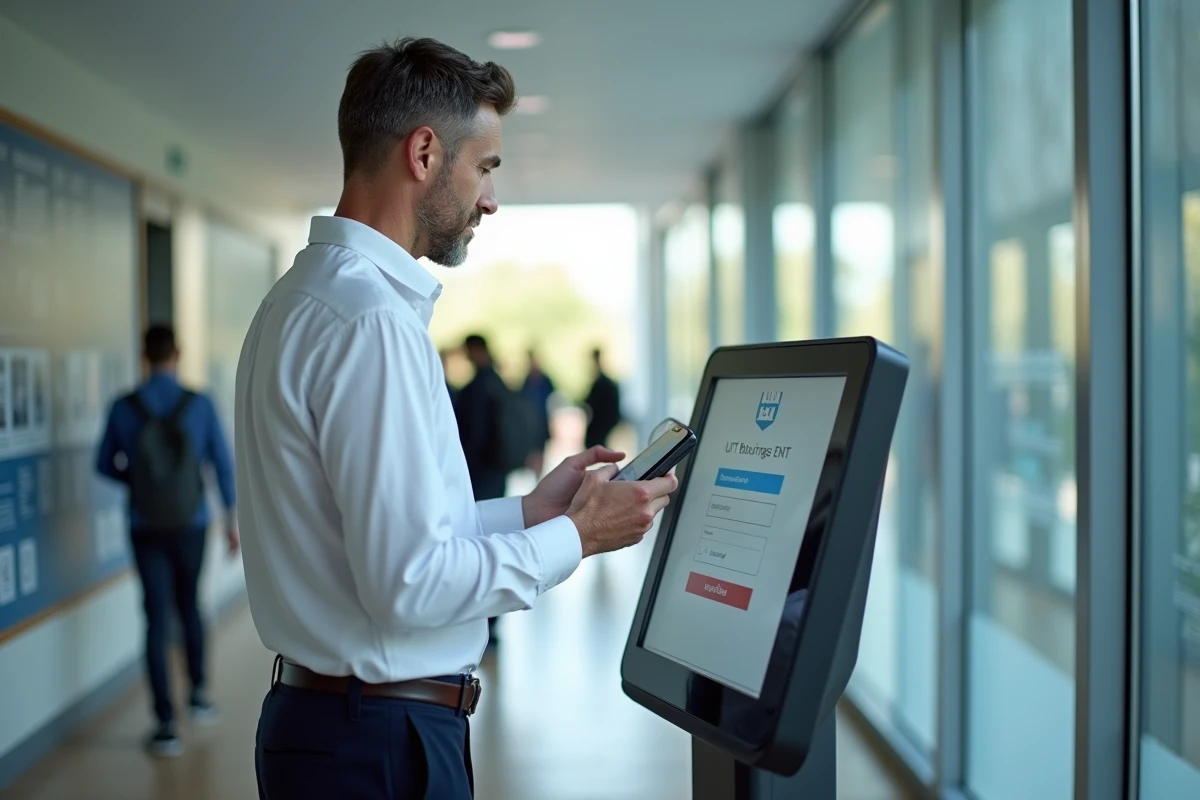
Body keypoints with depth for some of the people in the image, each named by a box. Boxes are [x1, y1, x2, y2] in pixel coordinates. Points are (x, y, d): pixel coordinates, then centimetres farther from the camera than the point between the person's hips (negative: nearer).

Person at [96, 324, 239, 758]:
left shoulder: (124, 408, -7)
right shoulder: (199, 404, -8)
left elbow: (106, 465, 3)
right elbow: (222, 463, -4)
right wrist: (232, 518, 7)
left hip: (146, 528, -1)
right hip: (191, 525, 1)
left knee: (157, 618, 3)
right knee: (189, 606, 23)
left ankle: (166, 725, 2)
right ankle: (199, 693, 28)